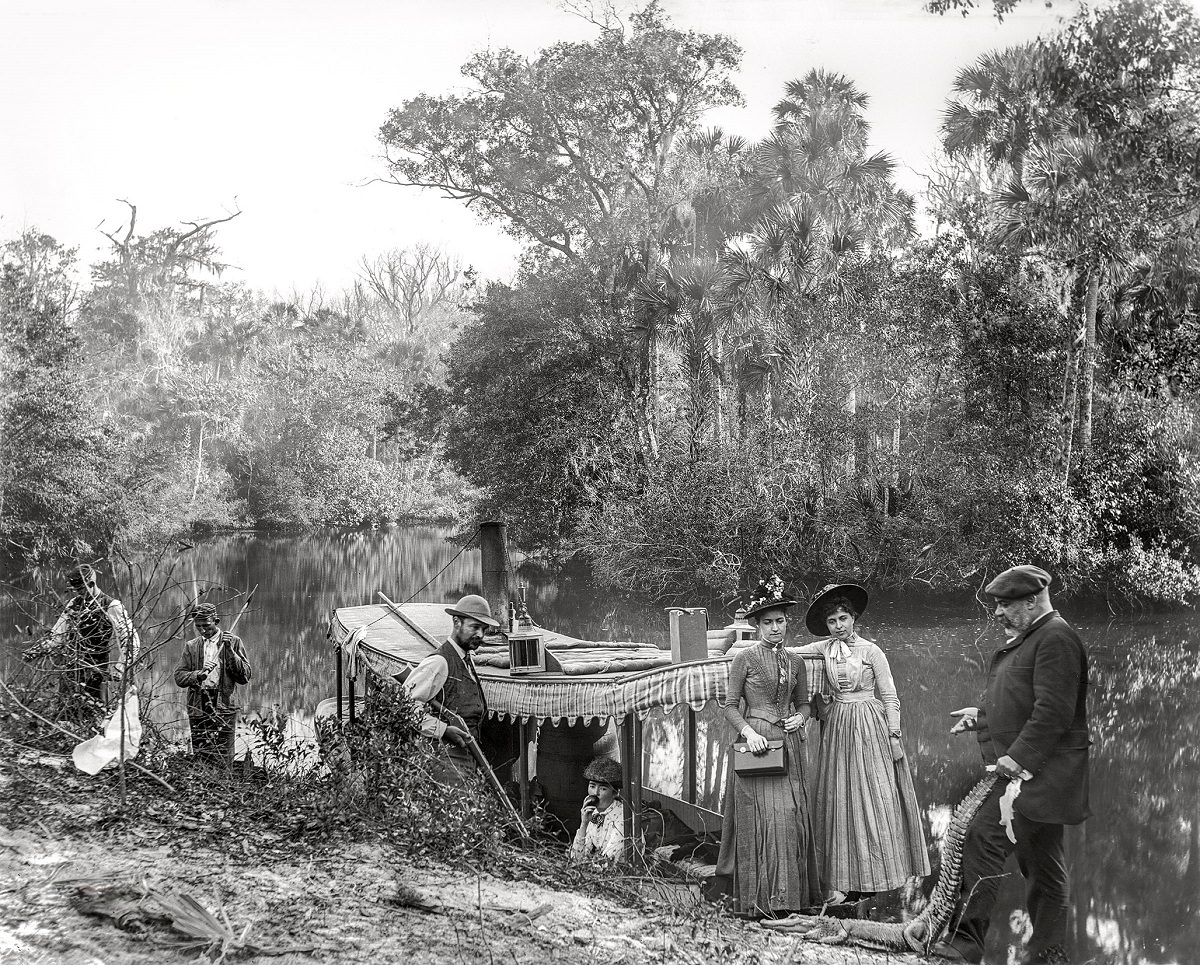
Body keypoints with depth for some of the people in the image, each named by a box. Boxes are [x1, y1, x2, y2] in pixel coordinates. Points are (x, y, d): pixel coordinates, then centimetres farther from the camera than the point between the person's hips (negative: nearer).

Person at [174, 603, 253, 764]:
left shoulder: (233, 642, 5)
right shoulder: (191, 646, 14)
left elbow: (244, 677, -2)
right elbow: (179, 677, 6)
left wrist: (229, 650, -11)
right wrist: (200, 674, -13)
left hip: (224, 708, -3)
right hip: (198, 708, 3)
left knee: (223, 760, -7)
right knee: (200, 758, 2)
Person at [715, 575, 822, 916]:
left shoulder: (795, 663, 11)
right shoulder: (744, 658, -2)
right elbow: (731, 706, -3)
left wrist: (799, 718, 0)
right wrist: (749, 732, -17)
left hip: (788, 746, 5)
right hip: (755, 741, -4)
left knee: (791, 816, 2)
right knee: (759, 817, -7)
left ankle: (789, 893, 11)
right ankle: (759, 897, -3)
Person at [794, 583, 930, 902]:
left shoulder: (871, 651, -5)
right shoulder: (826, 648, 6)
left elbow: (890, 697, -4)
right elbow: (790, 652, 14)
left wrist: (894, 736, -9)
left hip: (870, 726, -4)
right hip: (839, 728, 4)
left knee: (874, 798, -3)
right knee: (840, 800, 3)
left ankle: (877, 873, 7)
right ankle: (846, 880, 9)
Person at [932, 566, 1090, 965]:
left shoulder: (1056, 638, -12)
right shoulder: (1025, 639, 19)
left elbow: (1053, 711, -21)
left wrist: (1016, 757, -23)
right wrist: (982, 715, 12)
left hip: (1036, 769, -10)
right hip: (1029, 767, 10)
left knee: (984, 837, -18)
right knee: (1040, 862, 14)